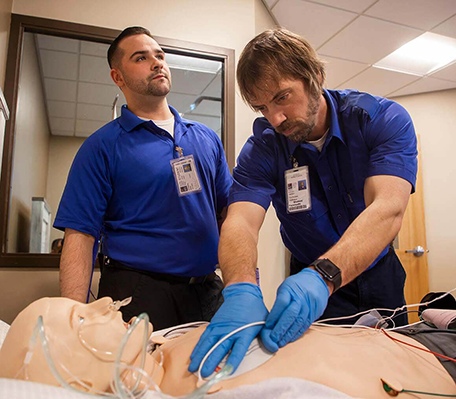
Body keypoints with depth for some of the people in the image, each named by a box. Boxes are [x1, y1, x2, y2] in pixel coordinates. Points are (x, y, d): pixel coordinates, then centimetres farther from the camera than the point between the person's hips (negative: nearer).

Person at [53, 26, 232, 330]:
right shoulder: (102, 146, -3)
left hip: (207, 291, 5)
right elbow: (79, 233, -10)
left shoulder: (206, 138, 10)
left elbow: (230, 211, 11)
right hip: (135, 294, -4)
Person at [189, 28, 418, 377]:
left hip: (380, 278, 2)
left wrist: (322, 276, -52)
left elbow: (388, 210, -35)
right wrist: (241, 289, -53)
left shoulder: (385, 119, -20)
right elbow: (240, 221, -31)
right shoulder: (262, 149, -16)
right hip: (310, 281, -1)